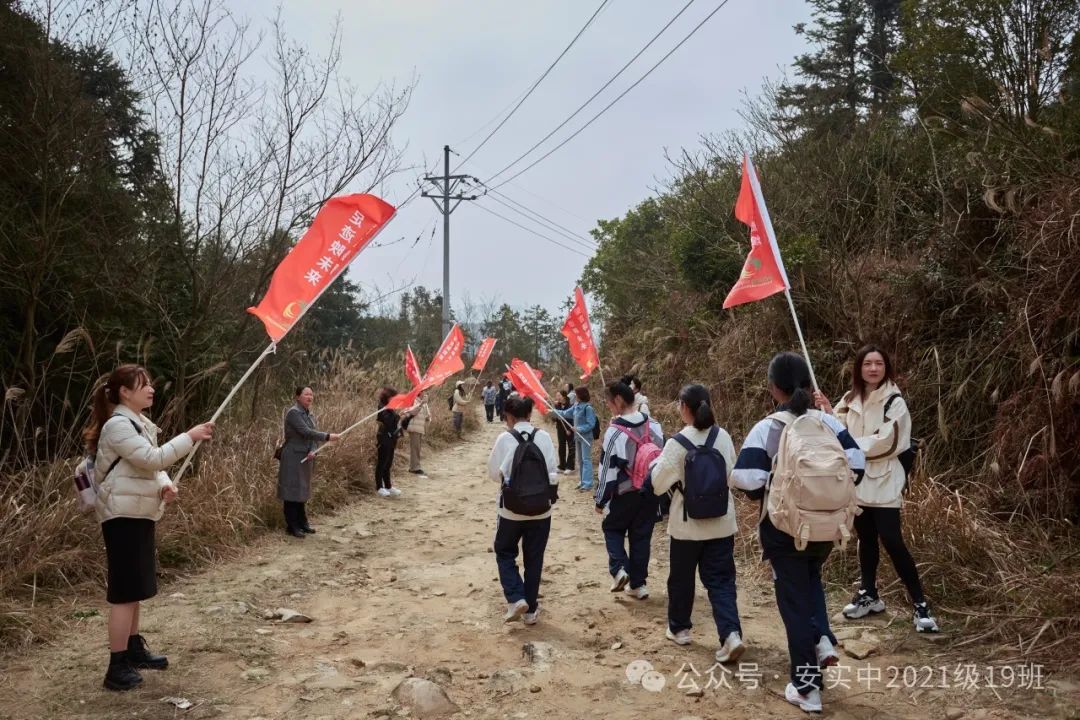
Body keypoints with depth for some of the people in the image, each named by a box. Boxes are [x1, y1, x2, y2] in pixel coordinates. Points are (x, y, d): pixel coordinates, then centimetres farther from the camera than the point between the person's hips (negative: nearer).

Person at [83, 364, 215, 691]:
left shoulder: (140, 424, 14)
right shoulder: (117, 425, -17)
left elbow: (152, 464, 18)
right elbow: (151, 458, -25)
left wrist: (165, 484, -1)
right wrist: (190, 437, -22)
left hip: (140, 514, 10)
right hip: (123, 516, -10)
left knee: (136, 587, 17)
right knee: (126, 591, -7)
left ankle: (134, 650, 30)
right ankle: (117, 668, 0)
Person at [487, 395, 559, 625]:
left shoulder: (505, 439, -10)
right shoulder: (544, 437, -4)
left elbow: (494, 472, -1)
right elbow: (552, 471, -1)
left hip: (511, 509, -2)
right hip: (541, 509, 2)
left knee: (505, 553, 16)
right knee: (534, 560, 13)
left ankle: (516, 599, 0)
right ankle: (531, 610, 19)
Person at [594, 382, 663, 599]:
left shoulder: (615, 431, -17)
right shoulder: (654, 425, 2)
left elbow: (607, 468, -13)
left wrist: (600, 500, -3)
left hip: (625, 493, -5)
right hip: (651, 491, 5)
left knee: (612, 529, 17)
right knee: (642, 536, 14)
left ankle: (619, 569, -2)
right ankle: (638, 584, 19)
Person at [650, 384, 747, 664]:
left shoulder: (678, 443, -16)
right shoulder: (723, 437, -4)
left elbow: (658, 483, -10)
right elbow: (731, 475, 6)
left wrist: (656, 463, 9)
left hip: (687, 524, -3)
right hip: (721, 523, 3)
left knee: (681, 578, 16)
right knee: (721, 580, 7)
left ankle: (679, 628, 32)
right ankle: (731, 635, -8)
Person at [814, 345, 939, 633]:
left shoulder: (894, 401, -9)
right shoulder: (850, 399, 8)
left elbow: (884, 441, -18)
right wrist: (828, 412, -15)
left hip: (883, 481, -5)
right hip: (857, 480, 5)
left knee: (892, 542, -10)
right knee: (866, 539, 16)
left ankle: (920, 604, -2)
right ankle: (869, 595, 29)